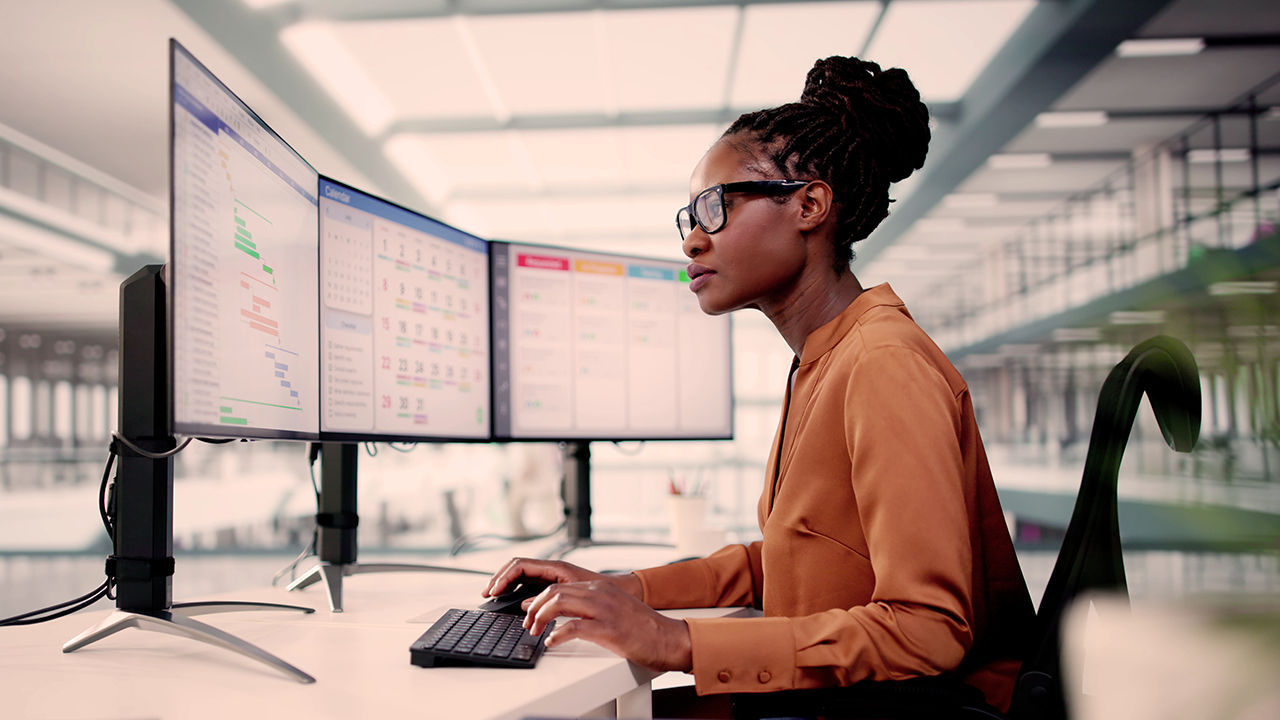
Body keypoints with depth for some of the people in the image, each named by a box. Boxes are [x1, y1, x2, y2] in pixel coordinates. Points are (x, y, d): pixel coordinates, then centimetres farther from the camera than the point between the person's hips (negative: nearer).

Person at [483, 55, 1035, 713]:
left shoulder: (885, 364, -20)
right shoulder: (820, 365, 9)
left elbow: (928, 631, -25)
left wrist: (677, 642, -26)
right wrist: (617, 588, 3)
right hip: (836, 695, 7)